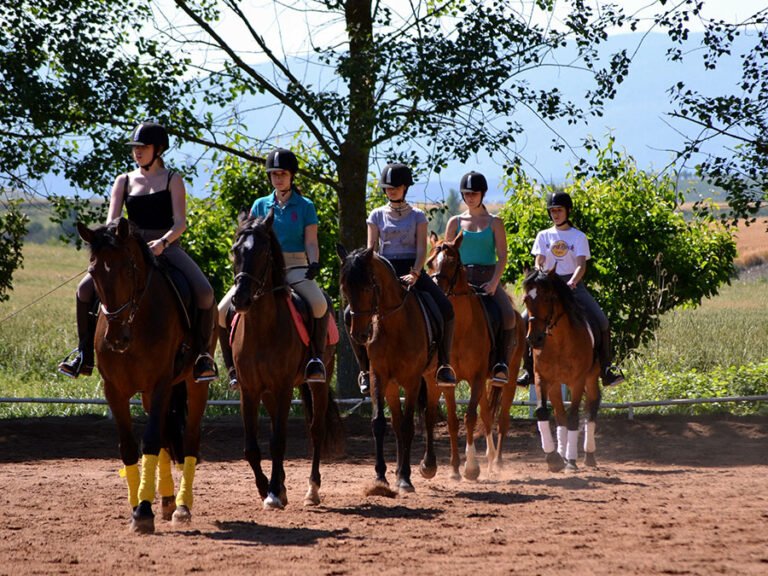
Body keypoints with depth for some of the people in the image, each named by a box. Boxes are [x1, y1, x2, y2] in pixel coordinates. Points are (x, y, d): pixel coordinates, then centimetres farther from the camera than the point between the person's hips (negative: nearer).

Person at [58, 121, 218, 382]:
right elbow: (111, 221, 2)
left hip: (166, 248, -3)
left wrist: (163, 242, -27)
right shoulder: (124, 181, 11)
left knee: (205, 293, -27)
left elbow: (180, 223, -7)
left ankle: (202, 352, -9)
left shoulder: (172, 180, 3)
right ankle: (84, 353, -6)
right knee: (85, 289, -17)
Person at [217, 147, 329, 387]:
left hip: (295, 267, -3)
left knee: (319, 303, -35)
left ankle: (316, 358, -20)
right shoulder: (260, 205, 13)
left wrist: (314, 263, -19)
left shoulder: (305, 206, 6)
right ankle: (233, 366, -4)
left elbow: (311, 242, 0)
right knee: (223, 311, -16)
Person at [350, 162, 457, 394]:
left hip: (411, 269, -1)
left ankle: (444, 365, -15)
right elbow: (372, 249, 6)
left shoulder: (417, 216, 7)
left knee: (445, 308, -24)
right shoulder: (377, 215, 10)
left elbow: (422, 249, -1)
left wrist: (414, 274, -18)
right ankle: (365, 369, -9)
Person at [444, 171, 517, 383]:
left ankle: (501, 364, -23)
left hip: (488, 279, -1)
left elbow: (502, 257, 0)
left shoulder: (494, 223, 7)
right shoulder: (455, 222, 12)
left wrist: (494, 282, -15)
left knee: (508, 315, -28)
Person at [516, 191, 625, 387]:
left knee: (601, 321, -19)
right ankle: (528, 369, -7)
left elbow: (581, 265, -7)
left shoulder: (579, 236, 5)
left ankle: (606, 369, -11)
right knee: (525, 322, -19)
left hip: (573, 284, -1)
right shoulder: (544, 236, 11)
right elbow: (538, 263, 2)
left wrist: (572, 282, -28)